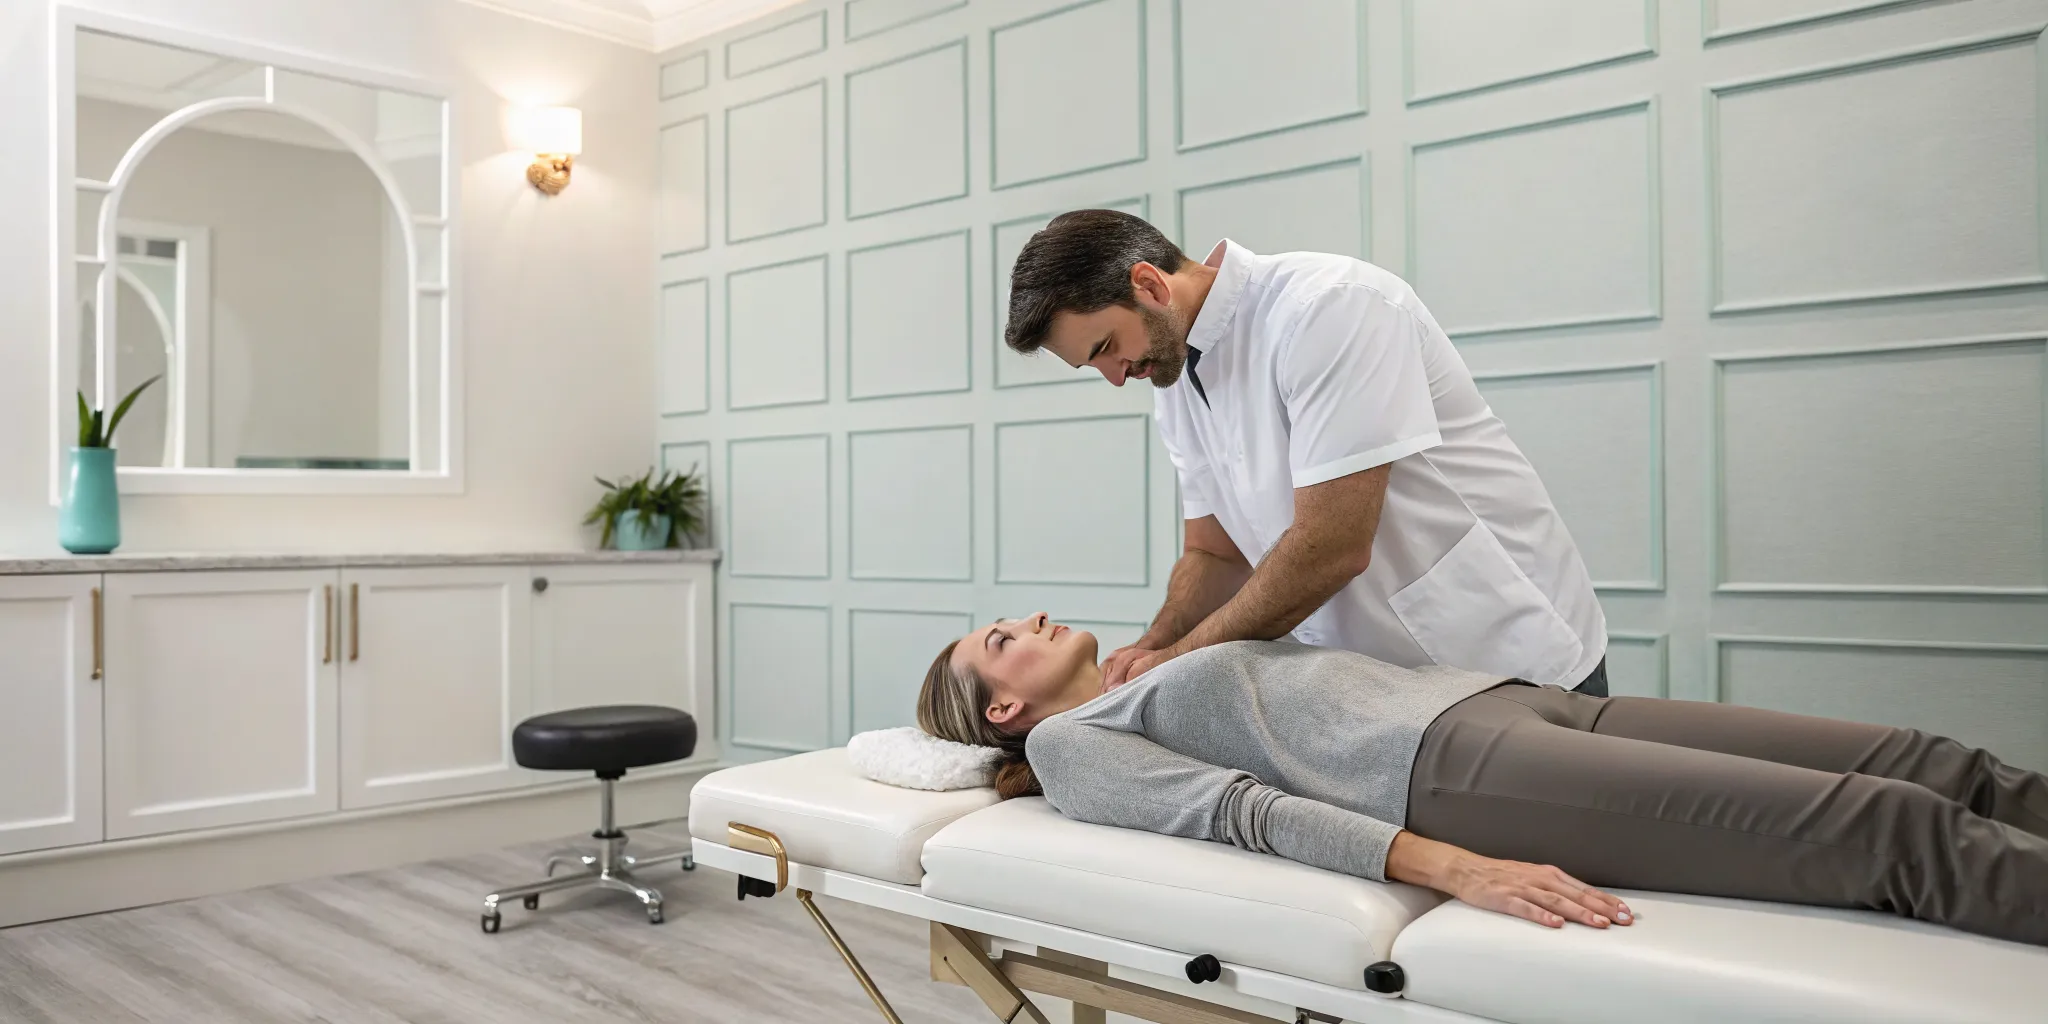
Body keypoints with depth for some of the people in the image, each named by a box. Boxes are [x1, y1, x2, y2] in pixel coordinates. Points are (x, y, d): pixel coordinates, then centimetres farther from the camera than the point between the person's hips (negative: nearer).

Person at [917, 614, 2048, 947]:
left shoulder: (1147, 691, 30)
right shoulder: (1073, 746, 6)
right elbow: (1242, 809, -10)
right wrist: (1452, 869, -22)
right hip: (1443, 770, -9)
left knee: (1936, 768, -3)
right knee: (1894, 830, -18)